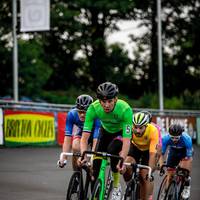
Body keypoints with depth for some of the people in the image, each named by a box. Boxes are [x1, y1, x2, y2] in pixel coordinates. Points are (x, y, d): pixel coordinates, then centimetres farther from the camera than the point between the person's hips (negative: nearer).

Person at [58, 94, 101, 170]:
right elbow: (68, 137, -32)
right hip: (81, 131, 2)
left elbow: (96, 141, -43)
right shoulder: (72, 114, -31)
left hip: (93, 134, -2)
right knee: (75, 147, -28)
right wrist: (64, 158, -41)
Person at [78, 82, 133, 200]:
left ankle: (116, 186, -11)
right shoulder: (93, 108, -31)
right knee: (96, 164, -9)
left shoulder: (125, 109, -38)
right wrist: (83, 155, -49)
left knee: (112, 149, -31)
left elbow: (126, 140, -42)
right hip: (106, 131, 3)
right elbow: (85, 137, -31)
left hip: (122, 132, -3)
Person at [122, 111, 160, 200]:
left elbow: (152, 154, -39)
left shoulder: (153, 131, -37)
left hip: (149, 149, -1)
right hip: (135, 146, 1)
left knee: (145, 176, -13)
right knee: (126, 167, -24)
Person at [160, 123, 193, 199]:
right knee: (170, 174, -2)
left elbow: (189, 157, -35)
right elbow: (161, 153, -24)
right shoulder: (166, 138, -33)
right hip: (173, 151, 2)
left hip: (185, 151, -2)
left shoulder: (187, 139, -39)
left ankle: (187, 187, -5)